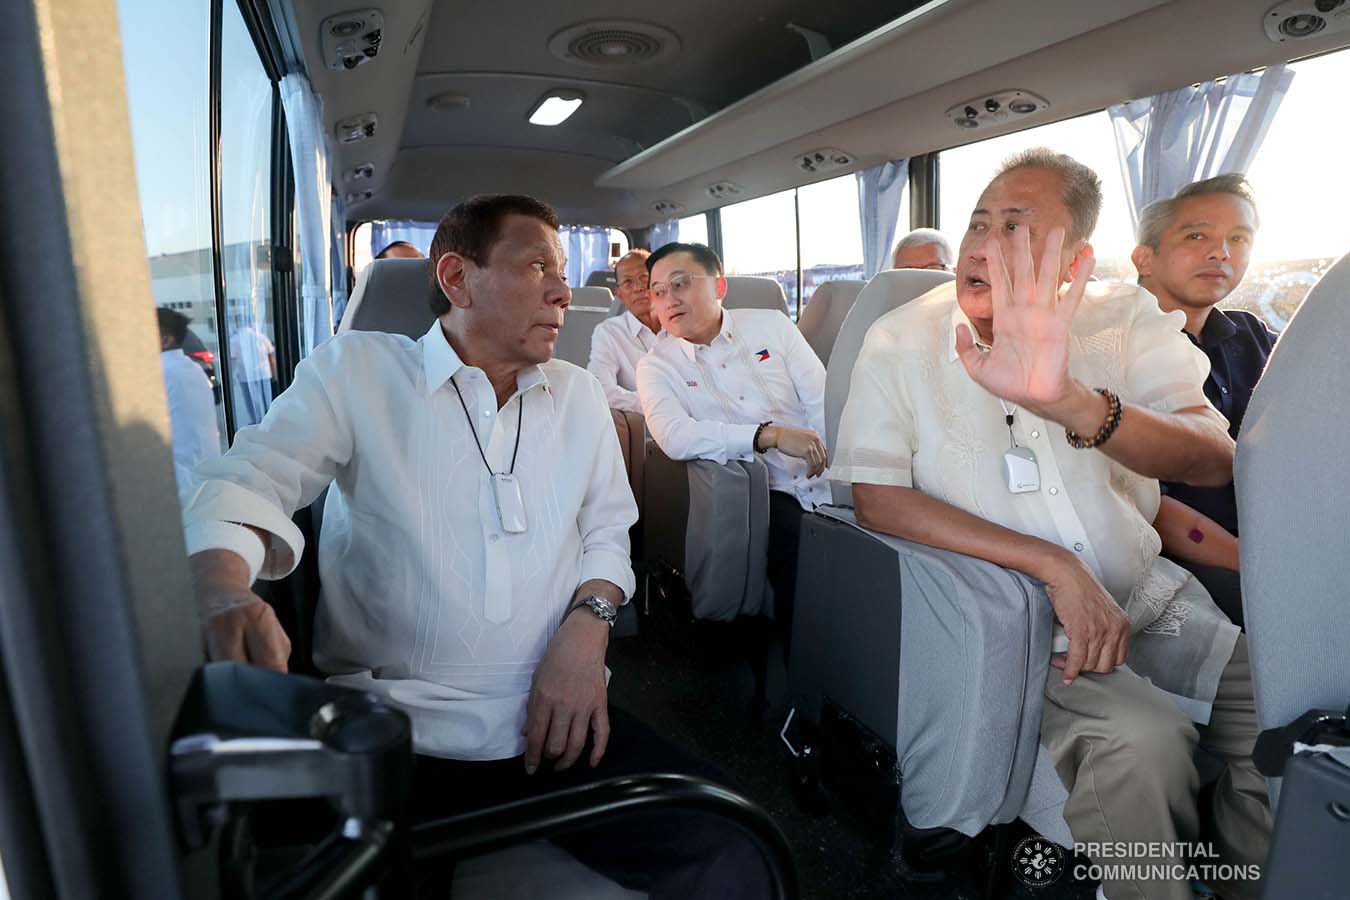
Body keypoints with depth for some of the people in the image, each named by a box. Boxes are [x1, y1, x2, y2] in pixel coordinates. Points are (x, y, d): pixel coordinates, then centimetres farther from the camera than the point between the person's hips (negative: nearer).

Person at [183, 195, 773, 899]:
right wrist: (225, 594, -35)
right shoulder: (356, 371, -1)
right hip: (397, 736, -2)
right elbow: (243, 483, -12)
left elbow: (607, 532, 14)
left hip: (556, 723, 3)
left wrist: (587, 623, -6)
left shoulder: (580, 396, 13)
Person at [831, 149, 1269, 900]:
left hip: (1148, 599, 4)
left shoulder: (1127, 319, -1)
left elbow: (1215, 458, -16)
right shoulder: (902, 341, -6)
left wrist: (1069, 401, -38)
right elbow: (876, 497, -14)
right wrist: (1053, 566, -19)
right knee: (1140, 742, -26)